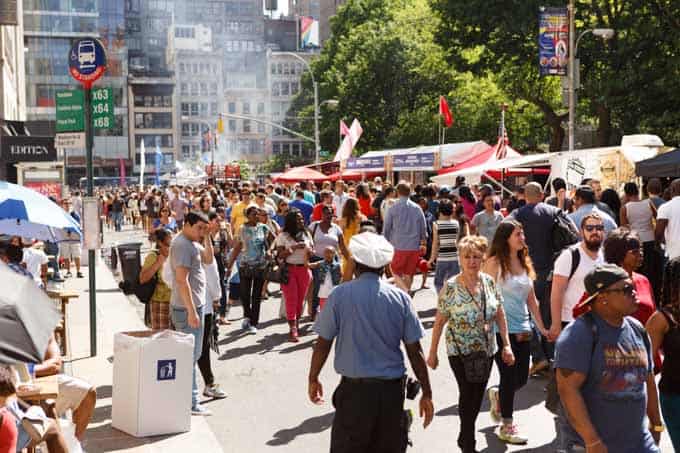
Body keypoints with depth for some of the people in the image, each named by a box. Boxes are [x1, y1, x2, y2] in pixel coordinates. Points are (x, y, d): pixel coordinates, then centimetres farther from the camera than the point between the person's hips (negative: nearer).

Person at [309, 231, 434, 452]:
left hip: (354, 388, -2)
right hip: (392, 390, 2)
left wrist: (313, 379, 13)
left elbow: (323, 344, -2)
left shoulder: (340, 295, -6)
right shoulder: (400, 298, -1)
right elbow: (415, 352, 0)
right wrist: (426, 393, 8)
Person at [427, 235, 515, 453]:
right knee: (468, 394, -5)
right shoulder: (451, 287, -13)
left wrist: (506, 345, 3)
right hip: (460, 351, -4)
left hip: (486, 350, 4)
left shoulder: (489, 282, -2)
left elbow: (500, 314, 6)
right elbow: (439, 322, -8)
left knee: (478, 395, 13)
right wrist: (433, 353, -5)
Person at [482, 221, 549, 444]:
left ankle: (497, 394, 41)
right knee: (510, 377, 0)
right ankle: (506, 426, 16)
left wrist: (541, 326, 14)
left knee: (522, 378, 10)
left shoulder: (524, 262, 9)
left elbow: (531, 298, 15)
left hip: (522, 329, 6)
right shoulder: (494, 263, -11)